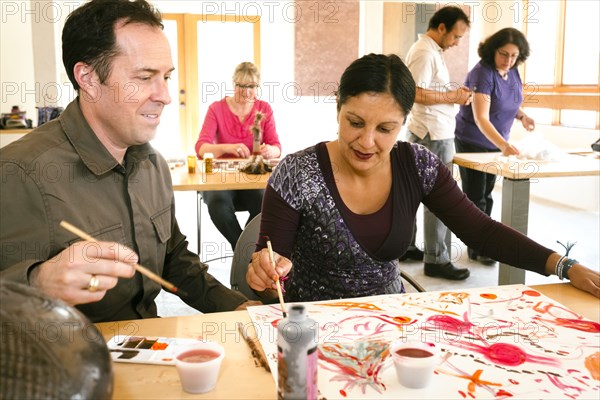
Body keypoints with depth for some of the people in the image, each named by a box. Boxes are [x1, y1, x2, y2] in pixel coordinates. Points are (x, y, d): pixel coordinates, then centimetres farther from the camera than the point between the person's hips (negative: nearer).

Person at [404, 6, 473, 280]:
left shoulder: (432, 50, 15)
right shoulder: (425, 52, -15)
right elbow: (416, 93, -23)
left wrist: (454, 92, 7)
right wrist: (453, 97, -14)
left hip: (422, 133, 10)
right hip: (434, 134, -10)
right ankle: (436, 260, 2)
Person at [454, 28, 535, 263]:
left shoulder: (513, 72, -1)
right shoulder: (482, 74, -24)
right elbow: (481, 118, -33)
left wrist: (522, 116, -4)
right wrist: (504, 145, -44)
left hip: (495, 143, 8)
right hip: (472, 143, -8)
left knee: (486, 194, 16)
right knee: (475, 197, 0)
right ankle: (477, 248, 11)